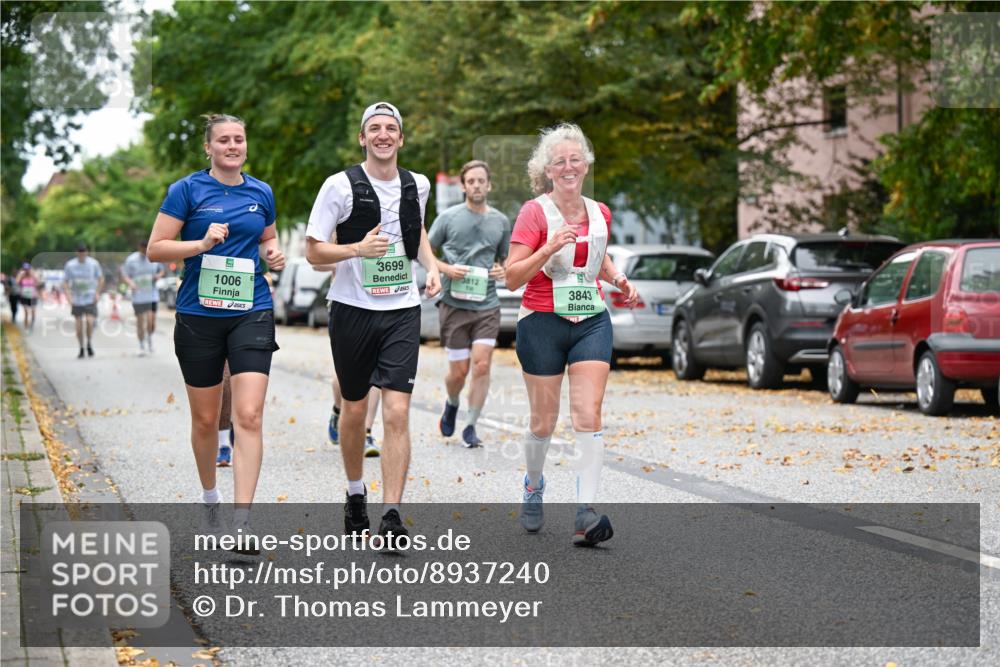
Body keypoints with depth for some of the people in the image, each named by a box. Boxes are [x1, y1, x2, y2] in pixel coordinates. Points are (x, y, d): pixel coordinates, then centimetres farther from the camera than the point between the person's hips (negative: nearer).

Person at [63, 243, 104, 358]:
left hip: (90, 300, -1)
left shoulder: (94, 263, -3)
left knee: (90, 322, -18)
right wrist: (69, 298, -9)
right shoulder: (70, 265, -4)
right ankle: (81, 349, 15)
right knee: (79, 326, 0)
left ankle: (89, 345, 2)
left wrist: (97, 294, -1)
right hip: (77, 301, 1)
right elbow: (65, 283, 2)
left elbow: (101, 279, 9)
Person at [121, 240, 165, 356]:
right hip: (138, 296, -1)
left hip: (152, 295, 1)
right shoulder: (131, 260, -4)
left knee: (151, 320, -9)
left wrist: (159, 275, -6)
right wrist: (130, 283, -23)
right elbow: (124, 275, -3)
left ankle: (150, 338, 21)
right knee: (140, 321, 3)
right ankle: (141, 347, 17)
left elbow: (161, 270, 18)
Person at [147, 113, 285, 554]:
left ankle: (241, 522, -15)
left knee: (249, 416, -13)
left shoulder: (261, 193, 9)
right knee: (206, 419, 10)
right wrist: (203, 243, -18)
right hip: (199, 315, -1)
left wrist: (273, 254, 3)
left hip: (252, 314, 1)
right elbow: (155, 249, -5)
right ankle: (210, 500, 34)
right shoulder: (187, 190, -2)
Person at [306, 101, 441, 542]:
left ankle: (392, 517, -11)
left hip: (402, 311, 2)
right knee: (354, 410, 10)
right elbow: (313, 251, -6)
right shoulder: (341, 186, -7)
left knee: (397, 413, -10)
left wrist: (430, 265, 10)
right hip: (353, 308, -1)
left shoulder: (417, 185, 6)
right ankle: (355, 495, 34)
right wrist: (358, 248, -21)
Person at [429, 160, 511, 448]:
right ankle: (452, 404, 36)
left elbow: (507, 259, 22)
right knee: (458, 371, 3)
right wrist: (447, 269, -11)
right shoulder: (448, 217, 1)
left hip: (487, 305, 2)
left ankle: (471, 426, 1)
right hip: (455, 304, -1)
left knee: (482, 365, -11)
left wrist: (503, 271, -1)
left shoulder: (501, 221, 10)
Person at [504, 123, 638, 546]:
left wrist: (617, 279, 10)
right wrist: (549, 248, -24)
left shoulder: (599, 214, 9)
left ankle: (586, 513, -16)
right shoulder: (534, 212, -6)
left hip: (591, 321, 3)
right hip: (542, 322, -3)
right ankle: (533, 488, 34)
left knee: (588, 415, -11)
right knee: (544, 420, 5)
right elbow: (512, 277, -11)